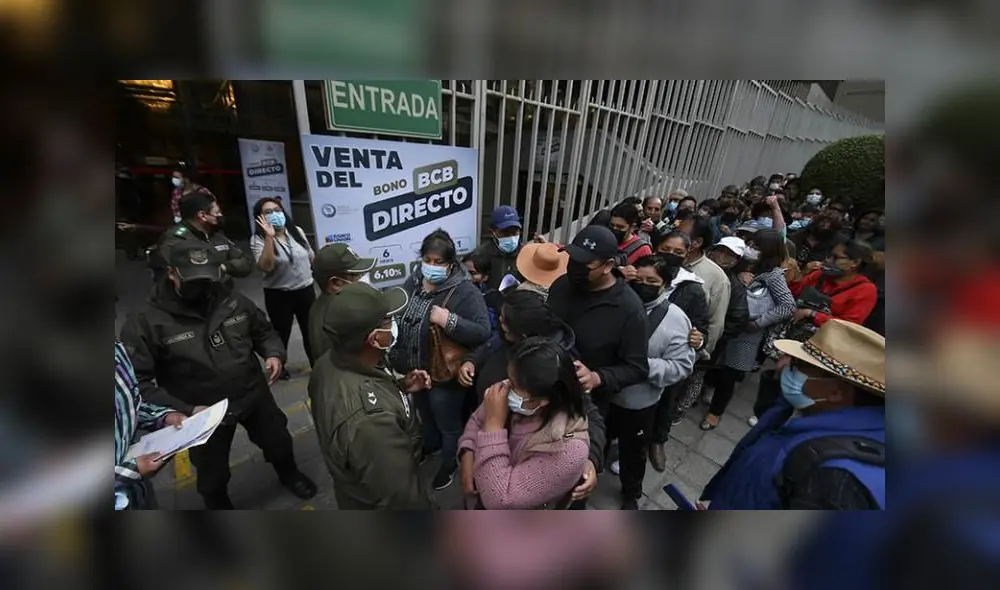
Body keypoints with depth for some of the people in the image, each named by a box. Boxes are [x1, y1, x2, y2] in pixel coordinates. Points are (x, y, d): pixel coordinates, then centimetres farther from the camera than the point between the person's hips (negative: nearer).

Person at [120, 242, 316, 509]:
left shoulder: (233, 300, -9)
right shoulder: (145, 322, -16)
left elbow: (263, 331, 5)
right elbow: (139, 381, -16)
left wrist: (273, 353, -15)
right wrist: (182, 410, -26)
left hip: (254, 395, 2)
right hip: (203, 412, -2)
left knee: (279, 442, 23)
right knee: (212, 474, 22)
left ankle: (290, 475, 55)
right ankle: (218, 504, 54)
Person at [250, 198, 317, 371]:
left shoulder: (297, 231, 3)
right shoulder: (258, 240, -10)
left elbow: (311, 257, 13)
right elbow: (265, 267, -26)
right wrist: (270, 237, -29)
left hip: (306, 290, 4)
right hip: (278, 295, -3)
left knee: (310, 331, 13)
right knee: (282, 333, 9)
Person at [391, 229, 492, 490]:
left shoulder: (465, 291, -24)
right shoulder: (413, 282, -3)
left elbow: (483, 332, -30)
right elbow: (396, 316, 9)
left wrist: (449, 321, -40)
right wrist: (397, 357, 3)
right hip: (415, 371, 7)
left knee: (449, 425, 19)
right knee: (425, 415, 33)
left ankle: (450, 463, 47)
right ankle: (430, 444, 62)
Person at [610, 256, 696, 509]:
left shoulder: (675, 319, -16)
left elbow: (681, 366, -15)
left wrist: (644, 365, -27)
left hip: (639, 402, -2)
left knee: (633, 451, 23)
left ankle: (631, 494, 52)